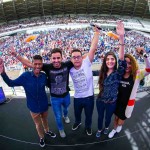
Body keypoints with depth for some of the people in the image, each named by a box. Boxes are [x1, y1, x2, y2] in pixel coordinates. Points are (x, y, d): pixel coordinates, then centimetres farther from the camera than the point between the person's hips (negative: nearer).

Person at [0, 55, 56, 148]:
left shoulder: (44, 76, -16)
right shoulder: (25, 76, -21)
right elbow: (11, 83, -15)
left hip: (44, 105, 2)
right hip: (34, 107, -1)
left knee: (45, 120, 29)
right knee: (38, 124, 21)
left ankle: (47, 131, 61)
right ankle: (41, 137, 52)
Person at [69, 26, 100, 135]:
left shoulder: (86, 63, -22)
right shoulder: (70, 68, -11)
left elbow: (93, 49, -30)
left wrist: (97, 32, -32)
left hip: (89, 96, -2)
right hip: (77, 97, 3)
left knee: (89, 115, 23)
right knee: (77, 113, 29)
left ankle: (88, 126, 54)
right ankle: (78, 122, 63)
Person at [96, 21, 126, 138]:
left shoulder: (118, 73, -22)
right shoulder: (102, 73, -10)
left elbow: (122, 60, -41)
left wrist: (121, 38, -55)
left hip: (111, 103, -2)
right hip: (100, 101, 2)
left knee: (108, 118, 24)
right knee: (100, 117, 23)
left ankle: (107, 127, 57)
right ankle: (99, 129, 52)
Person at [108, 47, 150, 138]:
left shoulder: (136, 75, -20)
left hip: (128, 102, -1)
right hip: (118, 101, 1)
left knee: (122, 118, 23)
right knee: (116, 116, 23)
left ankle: (120, 125, 59)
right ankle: (114, 129, 53)